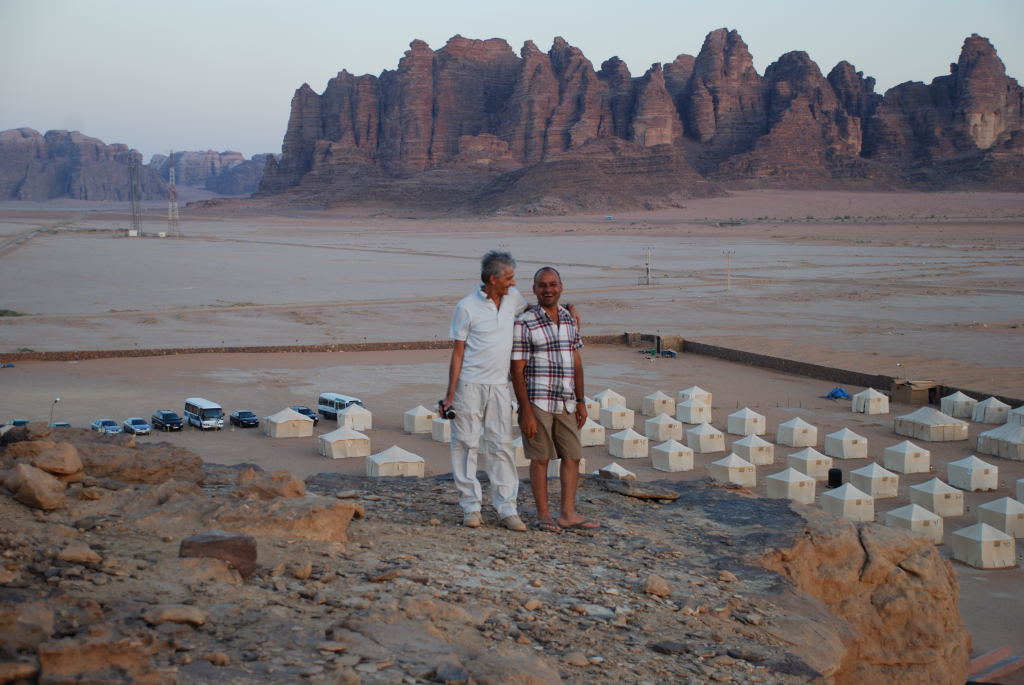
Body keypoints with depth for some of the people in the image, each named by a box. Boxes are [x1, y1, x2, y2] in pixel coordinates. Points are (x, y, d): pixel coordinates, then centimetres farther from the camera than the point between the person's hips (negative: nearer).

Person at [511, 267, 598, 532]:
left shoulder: (570, 319, 9)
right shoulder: (524, 323, -10)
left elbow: (576, 362, 14)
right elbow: (517, 371, -11)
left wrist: (581, 401, 11)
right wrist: (526, 411, -14)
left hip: (565, 404, 6)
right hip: (537, 402, -6)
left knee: (572, 456, 6)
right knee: (541, 458, 1)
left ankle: (568, 513, 13)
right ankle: (543, 515, 11)